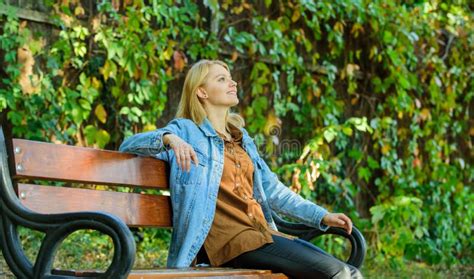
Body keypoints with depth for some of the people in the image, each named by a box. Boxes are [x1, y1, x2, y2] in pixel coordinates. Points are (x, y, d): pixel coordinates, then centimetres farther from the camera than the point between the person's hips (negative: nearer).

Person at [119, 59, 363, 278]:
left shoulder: (241, 136, 24)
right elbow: (128, 145, -5)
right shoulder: (186, 130, 5)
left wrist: (322, 217, 16)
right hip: (227, 237, -7)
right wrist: (168, 138, -26)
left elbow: (272, 189, 25)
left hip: (261, 232, 7)